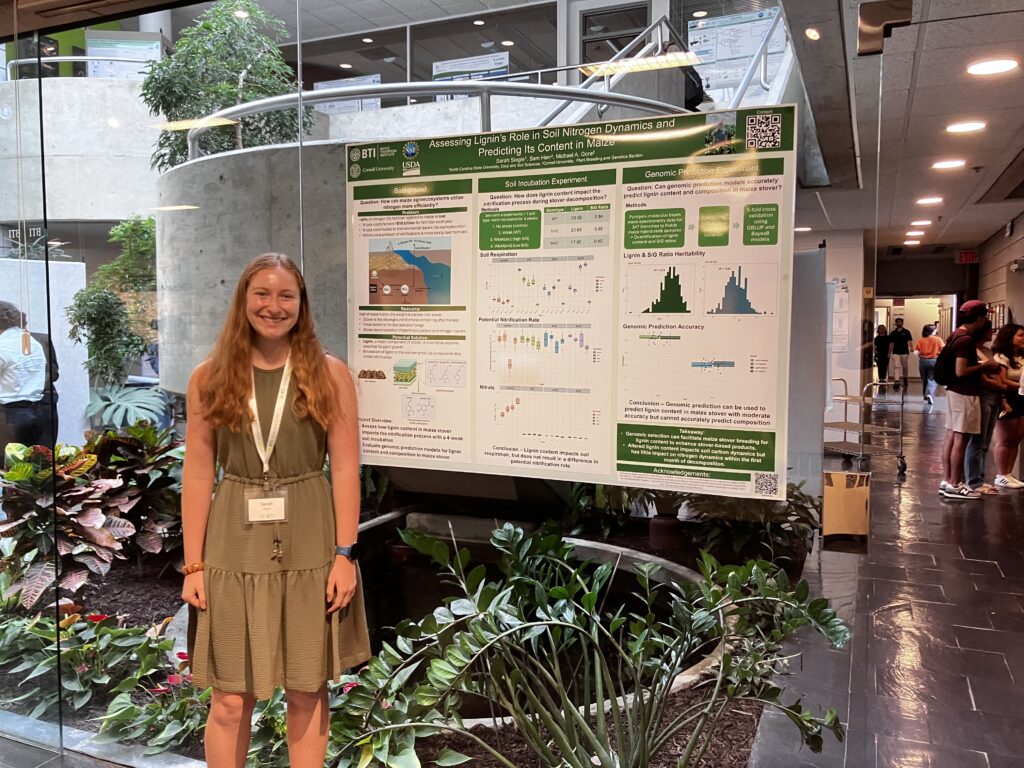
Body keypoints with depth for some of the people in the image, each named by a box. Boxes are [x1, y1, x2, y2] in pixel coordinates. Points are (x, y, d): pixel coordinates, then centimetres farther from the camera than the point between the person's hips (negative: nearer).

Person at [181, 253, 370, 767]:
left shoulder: (330, 374, -1)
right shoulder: (209, 378, 2)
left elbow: (345, 468, -2)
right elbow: (197, 475, 3)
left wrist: (344, 554, -6)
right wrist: (193, 564, 0)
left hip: (309, 547, 0)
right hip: (235, 547, 1)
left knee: (307, 691, 12)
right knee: (230, 699, 9)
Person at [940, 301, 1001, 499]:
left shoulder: (957, 334, 11)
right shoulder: (966, 339, -18)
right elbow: (961, 371, -23)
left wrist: (981, 365, 15)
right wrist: (984, 366, -11)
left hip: (955, 391, 10)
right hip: (965, 394, -10)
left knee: (951, 437, 10)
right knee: (960, 439, -4)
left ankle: (947, 481, 15)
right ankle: (954, 485, 1)